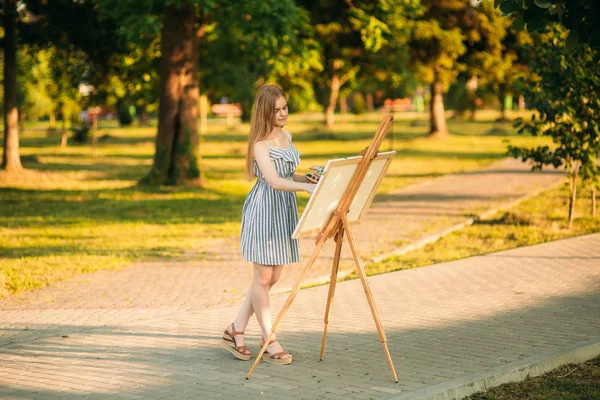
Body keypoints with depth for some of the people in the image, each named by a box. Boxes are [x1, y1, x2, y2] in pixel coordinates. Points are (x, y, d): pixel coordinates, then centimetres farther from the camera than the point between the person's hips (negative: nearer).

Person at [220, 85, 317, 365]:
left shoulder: (286, 136, 11)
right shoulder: (260, 144, -14)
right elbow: (273, 180, -25)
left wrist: (310, 179, 4)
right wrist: (306, 187, -37)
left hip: (284, 208, 9)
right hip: (264, 208, -8)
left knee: (272, 277, 10)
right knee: (263, 277, -1)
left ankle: (235, 331, 20)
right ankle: (270, 343, 6)